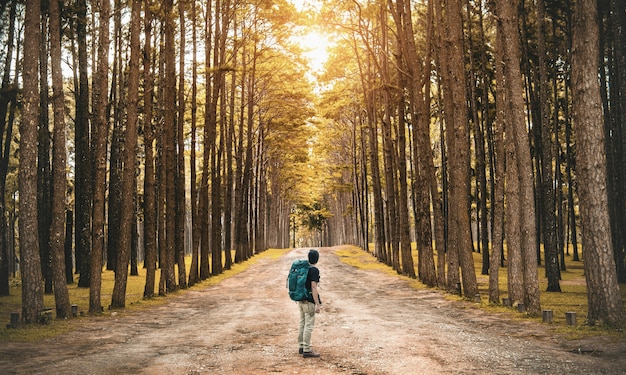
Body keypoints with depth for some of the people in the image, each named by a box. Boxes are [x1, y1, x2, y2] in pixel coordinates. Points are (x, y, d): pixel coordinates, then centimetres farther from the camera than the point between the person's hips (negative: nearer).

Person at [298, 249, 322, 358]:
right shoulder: (314, 270, -16)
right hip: (309, 301, -8)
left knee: (303, 324, 15)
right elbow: (314, 287, -21)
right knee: (309, 325, -5)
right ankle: (306, 350, -3)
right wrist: (317, 304, -21)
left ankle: (302, 347, 22)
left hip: (301, 300, 9)